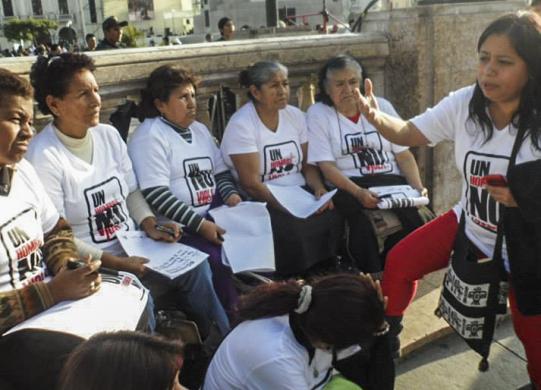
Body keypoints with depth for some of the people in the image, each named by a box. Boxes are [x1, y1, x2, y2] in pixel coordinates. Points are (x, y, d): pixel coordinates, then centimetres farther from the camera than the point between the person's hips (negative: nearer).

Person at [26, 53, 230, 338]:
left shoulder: (109, 135, 6)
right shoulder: (44, 156, -15)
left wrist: (150, 225, -6)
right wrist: (116, 263, -21)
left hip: (134, 249, 6)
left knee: (194, 265, -12)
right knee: (136, 296, -26)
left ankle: (223, 339, 7)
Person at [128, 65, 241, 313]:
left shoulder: (199, 129, 18)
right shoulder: (149, 137, -8)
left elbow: (220, 172, 23)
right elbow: (156, 195, -17)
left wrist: (231, 195, 1)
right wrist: (200, 224, -21)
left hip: (211, 218, 7)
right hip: (175, 228, -7)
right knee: (218, 262, -26)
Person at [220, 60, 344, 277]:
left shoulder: (295, 115, 10)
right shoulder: (241, 124, -9)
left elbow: (307, 164, 13)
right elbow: (251, 184, -14)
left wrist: (319, 188, -8)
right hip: (262, 202, -5)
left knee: (334, 219, -22)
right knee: (293, 230, -32)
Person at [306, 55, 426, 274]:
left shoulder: (381, 106, 15)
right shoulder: (317, 114, 4)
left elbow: (403, 154, 13)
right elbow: (326, 166, -6)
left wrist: (418, 187, -5)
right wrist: (359, 192, -21)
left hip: (391, 181, 3)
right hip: (347, 187, -3)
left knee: (416, 215, -26)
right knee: (361, 222, -35)